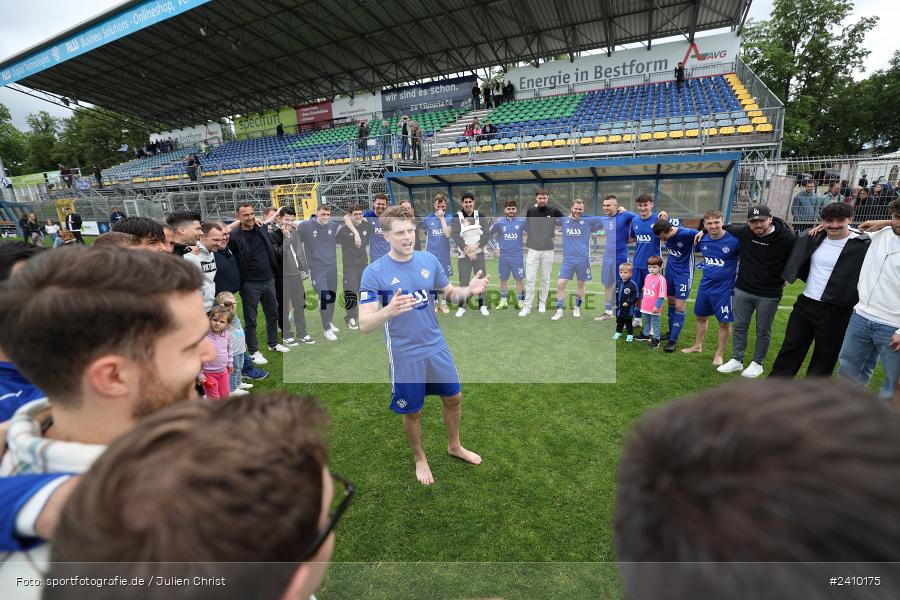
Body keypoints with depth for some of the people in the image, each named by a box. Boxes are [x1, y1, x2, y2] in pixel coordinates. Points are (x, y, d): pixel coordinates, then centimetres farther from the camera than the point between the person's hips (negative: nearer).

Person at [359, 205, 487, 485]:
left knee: (454, 398, 19)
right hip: (405, 357, -4)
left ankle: (454, 446, 47)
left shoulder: (429, 260, -4)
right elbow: (364, 325, -21)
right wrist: (390, 310, -42)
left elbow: (450, 293, 8)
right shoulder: (374, 272, -17)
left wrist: (469, 290, -14)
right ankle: (419, 459, 43)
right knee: (412, 412, 13)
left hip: (437, 348, 5)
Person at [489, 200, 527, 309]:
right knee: (503, 279, 11)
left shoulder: (522, 221, -2)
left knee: (519, 279, 3)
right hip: (503, 256, 1)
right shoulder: (499, 222, 1)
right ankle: (503, 301, 24)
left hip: (517, 256, -1)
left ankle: (521, 301, 15)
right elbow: (489, 234, 10)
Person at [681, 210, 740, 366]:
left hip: (724, 288, -5)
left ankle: (719, 354, 21)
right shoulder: (702, 239, -3)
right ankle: (698, 346, 37)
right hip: (705, 286, 5)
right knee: (701, 316, 19)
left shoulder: (734, 240, -18)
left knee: (724, 322, 4)